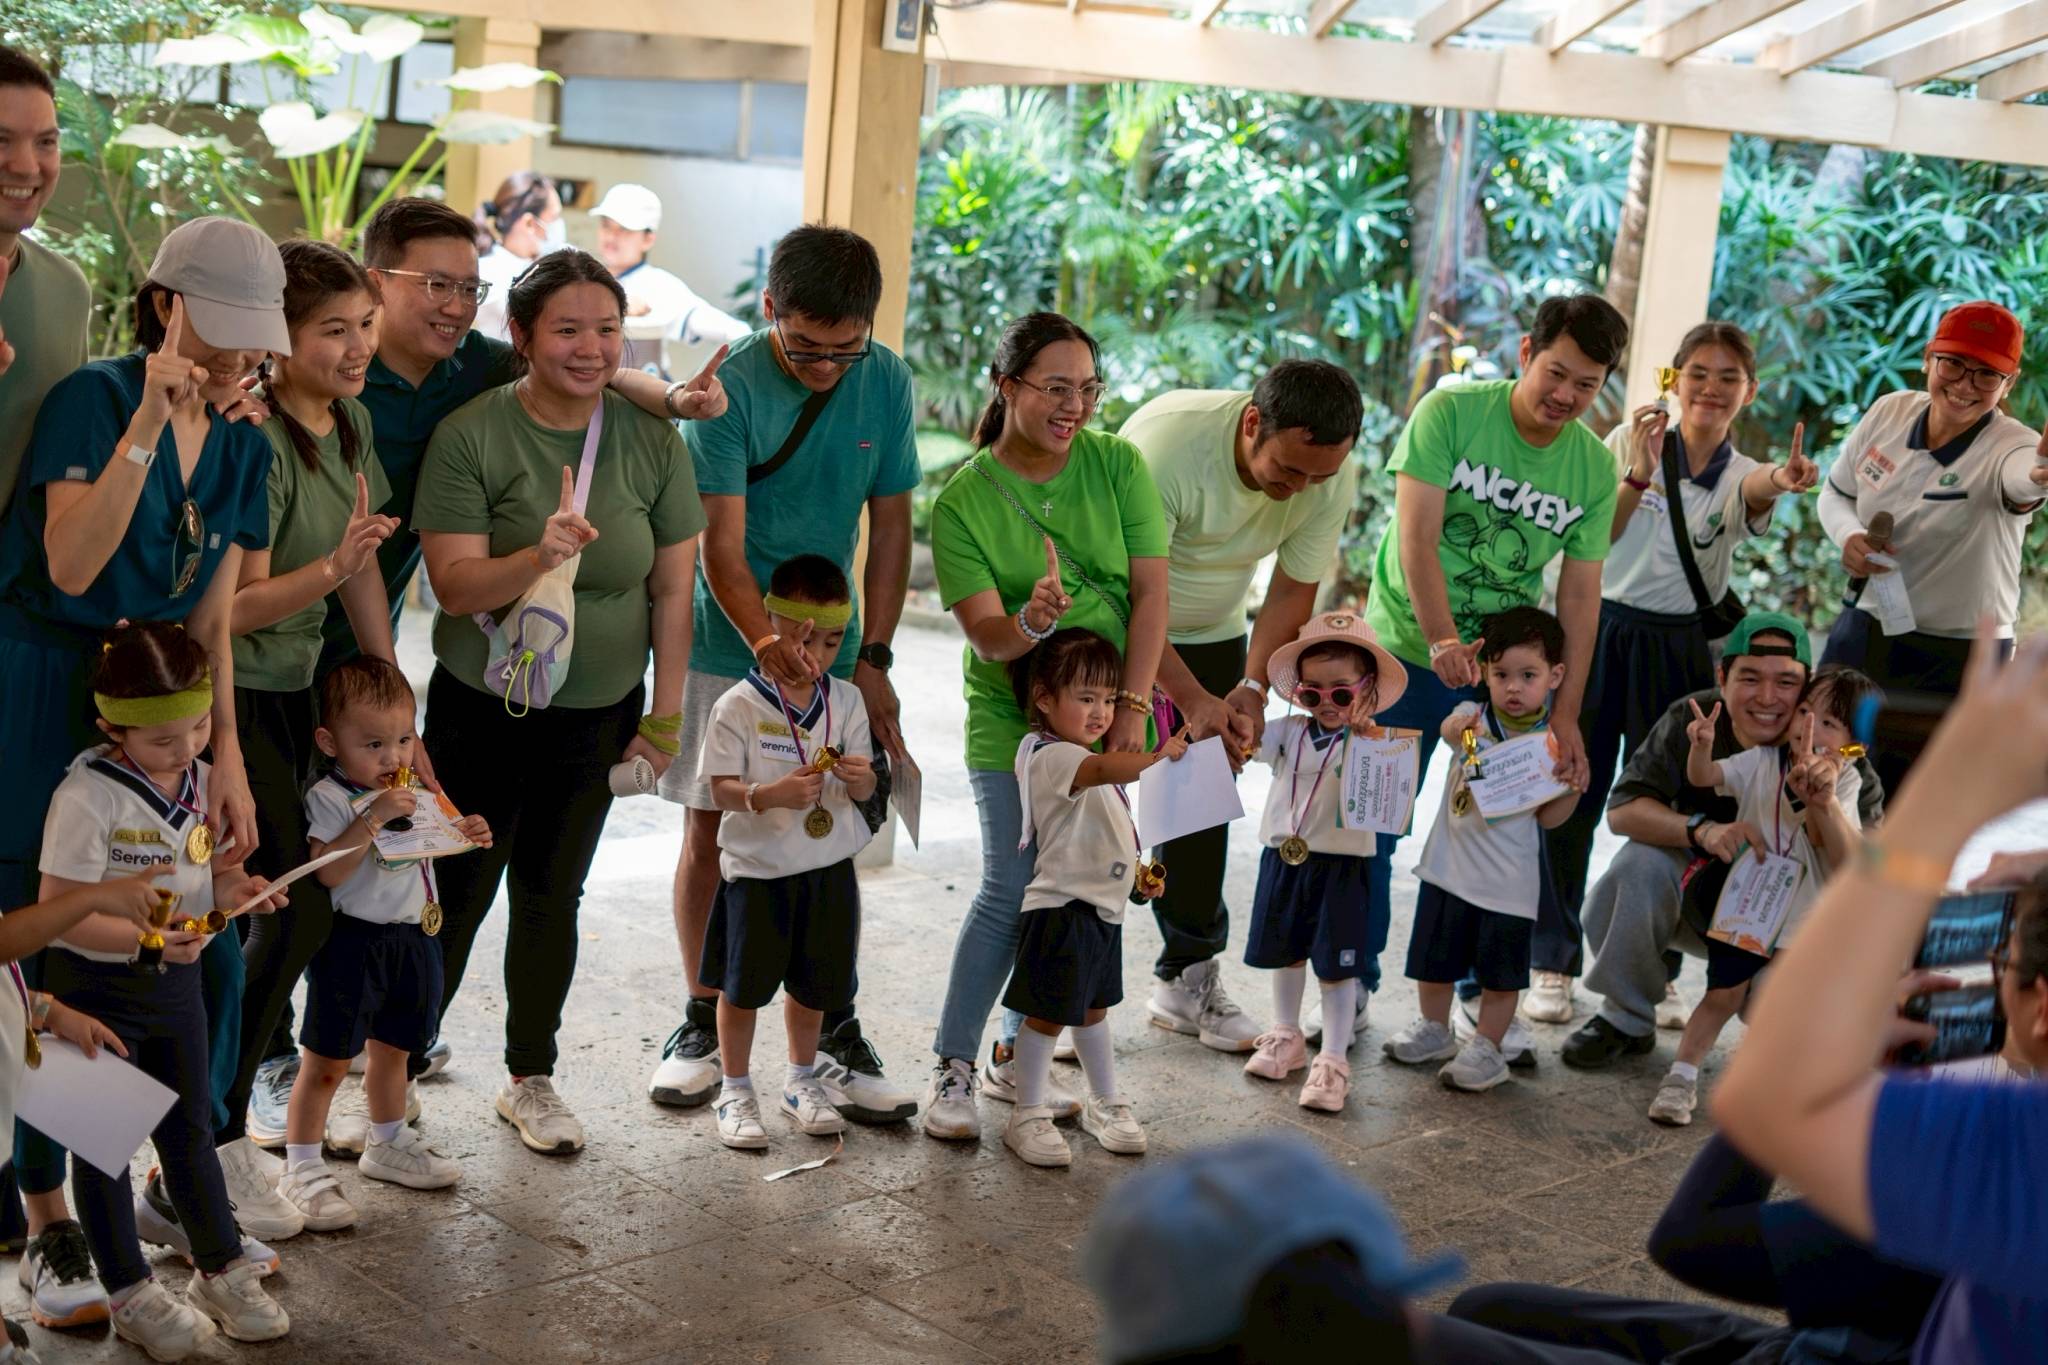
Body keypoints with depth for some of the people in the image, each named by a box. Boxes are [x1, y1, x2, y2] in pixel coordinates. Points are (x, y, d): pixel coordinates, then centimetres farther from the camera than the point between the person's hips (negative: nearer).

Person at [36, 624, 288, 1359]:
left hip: (175, 979, 6)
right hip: (96, 988, -6)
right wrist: (147, 939, -35)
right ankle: (130, 1294, 21)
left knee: (191, 1128, 18)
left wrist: (232, 887, -9)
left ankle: (222, 1269, 32)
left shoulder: (203, 783, -2)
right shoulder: (88, 797, -23)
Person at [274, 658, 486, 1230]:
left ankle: (388, 1144, 39)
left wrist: (466, 835, 1)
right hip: (352, 941, -7)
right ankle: (301, 1168, 7)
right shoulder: (328, 797, -15)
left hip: (414, 935, 7)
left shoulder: (414, 790, 7)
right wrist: (373, 818, -31)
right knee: (328, 1060, -3)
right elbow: (328, 871, -27)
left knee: (392, 1048, 21)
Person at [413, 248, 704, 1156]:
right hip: (483, 708, -3)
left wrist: (665, 714, 1)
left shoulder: (652, 440, -3)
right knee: (456, 898, 4)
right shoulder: (471, 436, -13)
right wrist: (541, 556, -36)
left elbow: (673, 588, 1)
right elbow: (455, 586, -18)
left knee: (552, 897, 13)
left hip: (599, 713, 3)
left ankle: (531, 1080, 26)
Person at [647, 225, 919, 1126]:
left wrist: (872, 659, -2)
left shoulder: (886, 383, -4)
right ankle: (702, 1020, 20)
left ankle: (836, 1034, 14)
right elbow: (721, 546, -18)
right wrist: (766, 642, -35)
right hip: (729, 647, -2)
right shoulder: (731, 387, -15)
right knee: (710, 831, 5)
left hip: (832, 650, 2)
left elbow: (890, 528, 3)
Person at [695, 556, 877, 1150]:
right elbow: (721, 787, -13)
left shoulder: (846, 700, 2)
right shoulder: (739, 705, -11)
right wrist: (771, 795, -30)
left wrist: (859, 777, -19)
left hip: (828, 867, 4)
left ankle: (801, 1081, 34)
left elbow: (864, 789, 4)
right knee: (743, 984, 6)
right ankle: (735, 1091, 22)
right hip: (756, 868, -4)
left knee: (813, 982, 15)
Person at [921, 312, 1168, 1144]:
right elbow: (986, 635, -14)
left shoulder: (1116, 464, -2)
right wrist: (1033, 622, -37)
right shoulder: (964, 499, -7)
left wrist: (1131, 708, -11)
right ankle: (953, 1068, 4)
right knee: (1011, 890, -9)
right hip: (1011, 721, -2)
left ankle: (1016, 1055, 22)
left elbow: (1150, 593, -4)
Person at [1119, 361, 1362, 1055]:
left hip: (1212, 634, 5)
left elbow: (1292, 593, -8)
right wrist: (1193, 700, -39)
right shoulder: (1165, 442, -34)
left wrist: (1251, 689, -23)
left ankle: (1188, 978, 18)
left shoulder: (1332, 478, -18)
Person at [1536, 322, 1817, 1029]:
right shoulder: (1630, 440, -1)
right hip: (1601, 631, -1)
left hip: (1679, 649, 1)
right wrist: (1639, 472, -22)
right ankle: (1552, 963, 12)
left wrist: (1783, 480, -48)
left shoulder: (1737, 476, 1)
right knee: (1570, 799, 1)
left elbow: (1756, 490, -25)